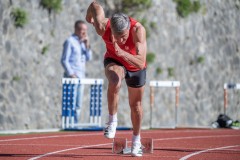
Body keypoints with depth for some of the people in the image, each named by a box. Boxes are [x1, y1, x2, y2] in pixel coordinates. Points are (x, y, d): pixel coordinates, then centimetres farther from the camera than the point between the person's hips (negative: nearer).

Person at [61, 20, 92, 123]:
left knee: (78, 105, 8)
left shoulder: (82, 42, 16)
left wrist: (87, 45, 1)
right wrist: (71, 74, -15)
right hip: (72, 77, -8)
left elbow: (88, 58, 13)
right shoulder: (70, 41, -7)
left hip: (81, 76, 8)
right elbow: (64, 60, -10)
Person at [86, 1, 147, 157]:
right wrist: (89, 16, 7)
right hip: (114, 62, 0)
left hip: (135, 67, 0)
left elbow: (141, 63, -48)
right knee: (115, 81, -36)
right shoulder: (103, 27, -35)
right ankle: (112, 121, -17)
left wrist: (121, 52, -61)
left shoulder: (138, 30, -41)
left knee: (135, 104, 14)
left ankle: (136, 140, 38)